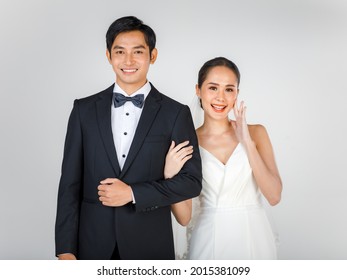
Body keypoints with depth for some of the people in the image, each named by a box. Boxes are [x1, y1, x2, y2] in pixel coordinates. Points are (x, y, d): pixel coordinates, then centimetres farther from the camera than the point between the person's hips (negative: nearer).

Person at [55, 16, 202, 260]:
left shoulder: (176, 113, -2)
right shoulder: (84, 110, 2)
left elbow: (192, 181, -4)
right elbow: (70, 183, 2)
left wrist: (133, 193, -14)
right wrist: (65, 249, -2)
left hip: (150, 245, -1)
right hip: (92, 245, 1)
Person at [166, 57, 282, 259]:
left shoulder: (256, 133, -2)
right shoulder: (187, 143, -3)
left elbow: (274, 196, -12)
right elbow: (184, 216, -4)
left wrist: (247, 142, -17)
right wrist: (170, 175, -21)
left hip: (253, 238, 1)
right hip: (208, 240, 0)